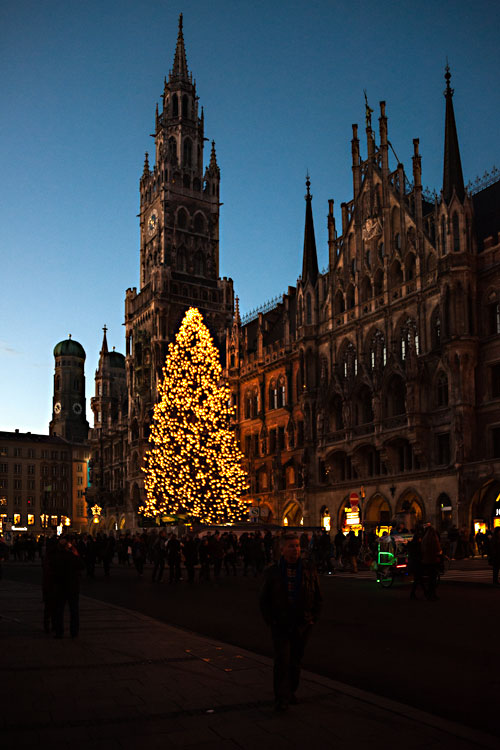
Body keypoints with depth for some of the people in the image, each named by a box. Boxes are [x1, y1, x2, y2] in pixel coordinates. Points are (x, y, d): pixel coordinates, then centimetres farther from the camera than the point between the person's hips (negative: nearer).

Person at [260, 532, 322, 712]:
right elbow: (264, 599, 6)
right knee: (282, 660, -10)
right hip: (280, 625, -2)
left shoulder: (309, 569, 3)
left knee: (296, 661, 12)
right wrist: (270, 621, -2)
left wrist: (313, 618, 2)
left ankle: (291, 691, 30)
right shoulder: (272, 572, -1)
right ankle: (281, 698, -1)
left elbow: (317, 597, 10)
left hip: (302, 625, 2)